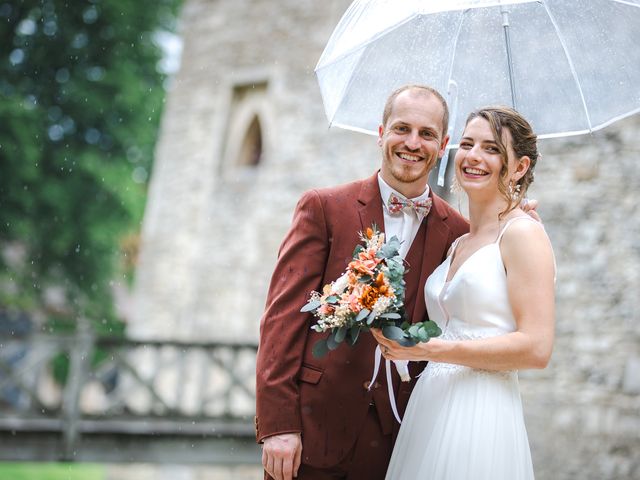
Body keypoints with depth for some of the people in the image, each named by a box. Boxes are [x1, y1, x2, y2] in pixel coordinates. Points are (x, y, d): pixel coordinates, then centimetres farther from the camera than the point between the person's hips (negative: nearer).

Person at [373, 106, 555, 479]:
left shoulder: (522, 232, -8)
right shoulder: (458, 243, 15)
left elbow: (536, 348, -16)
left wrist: (430, 349, -16)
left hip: (480, 416, -7)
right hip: (428, 411, 7)